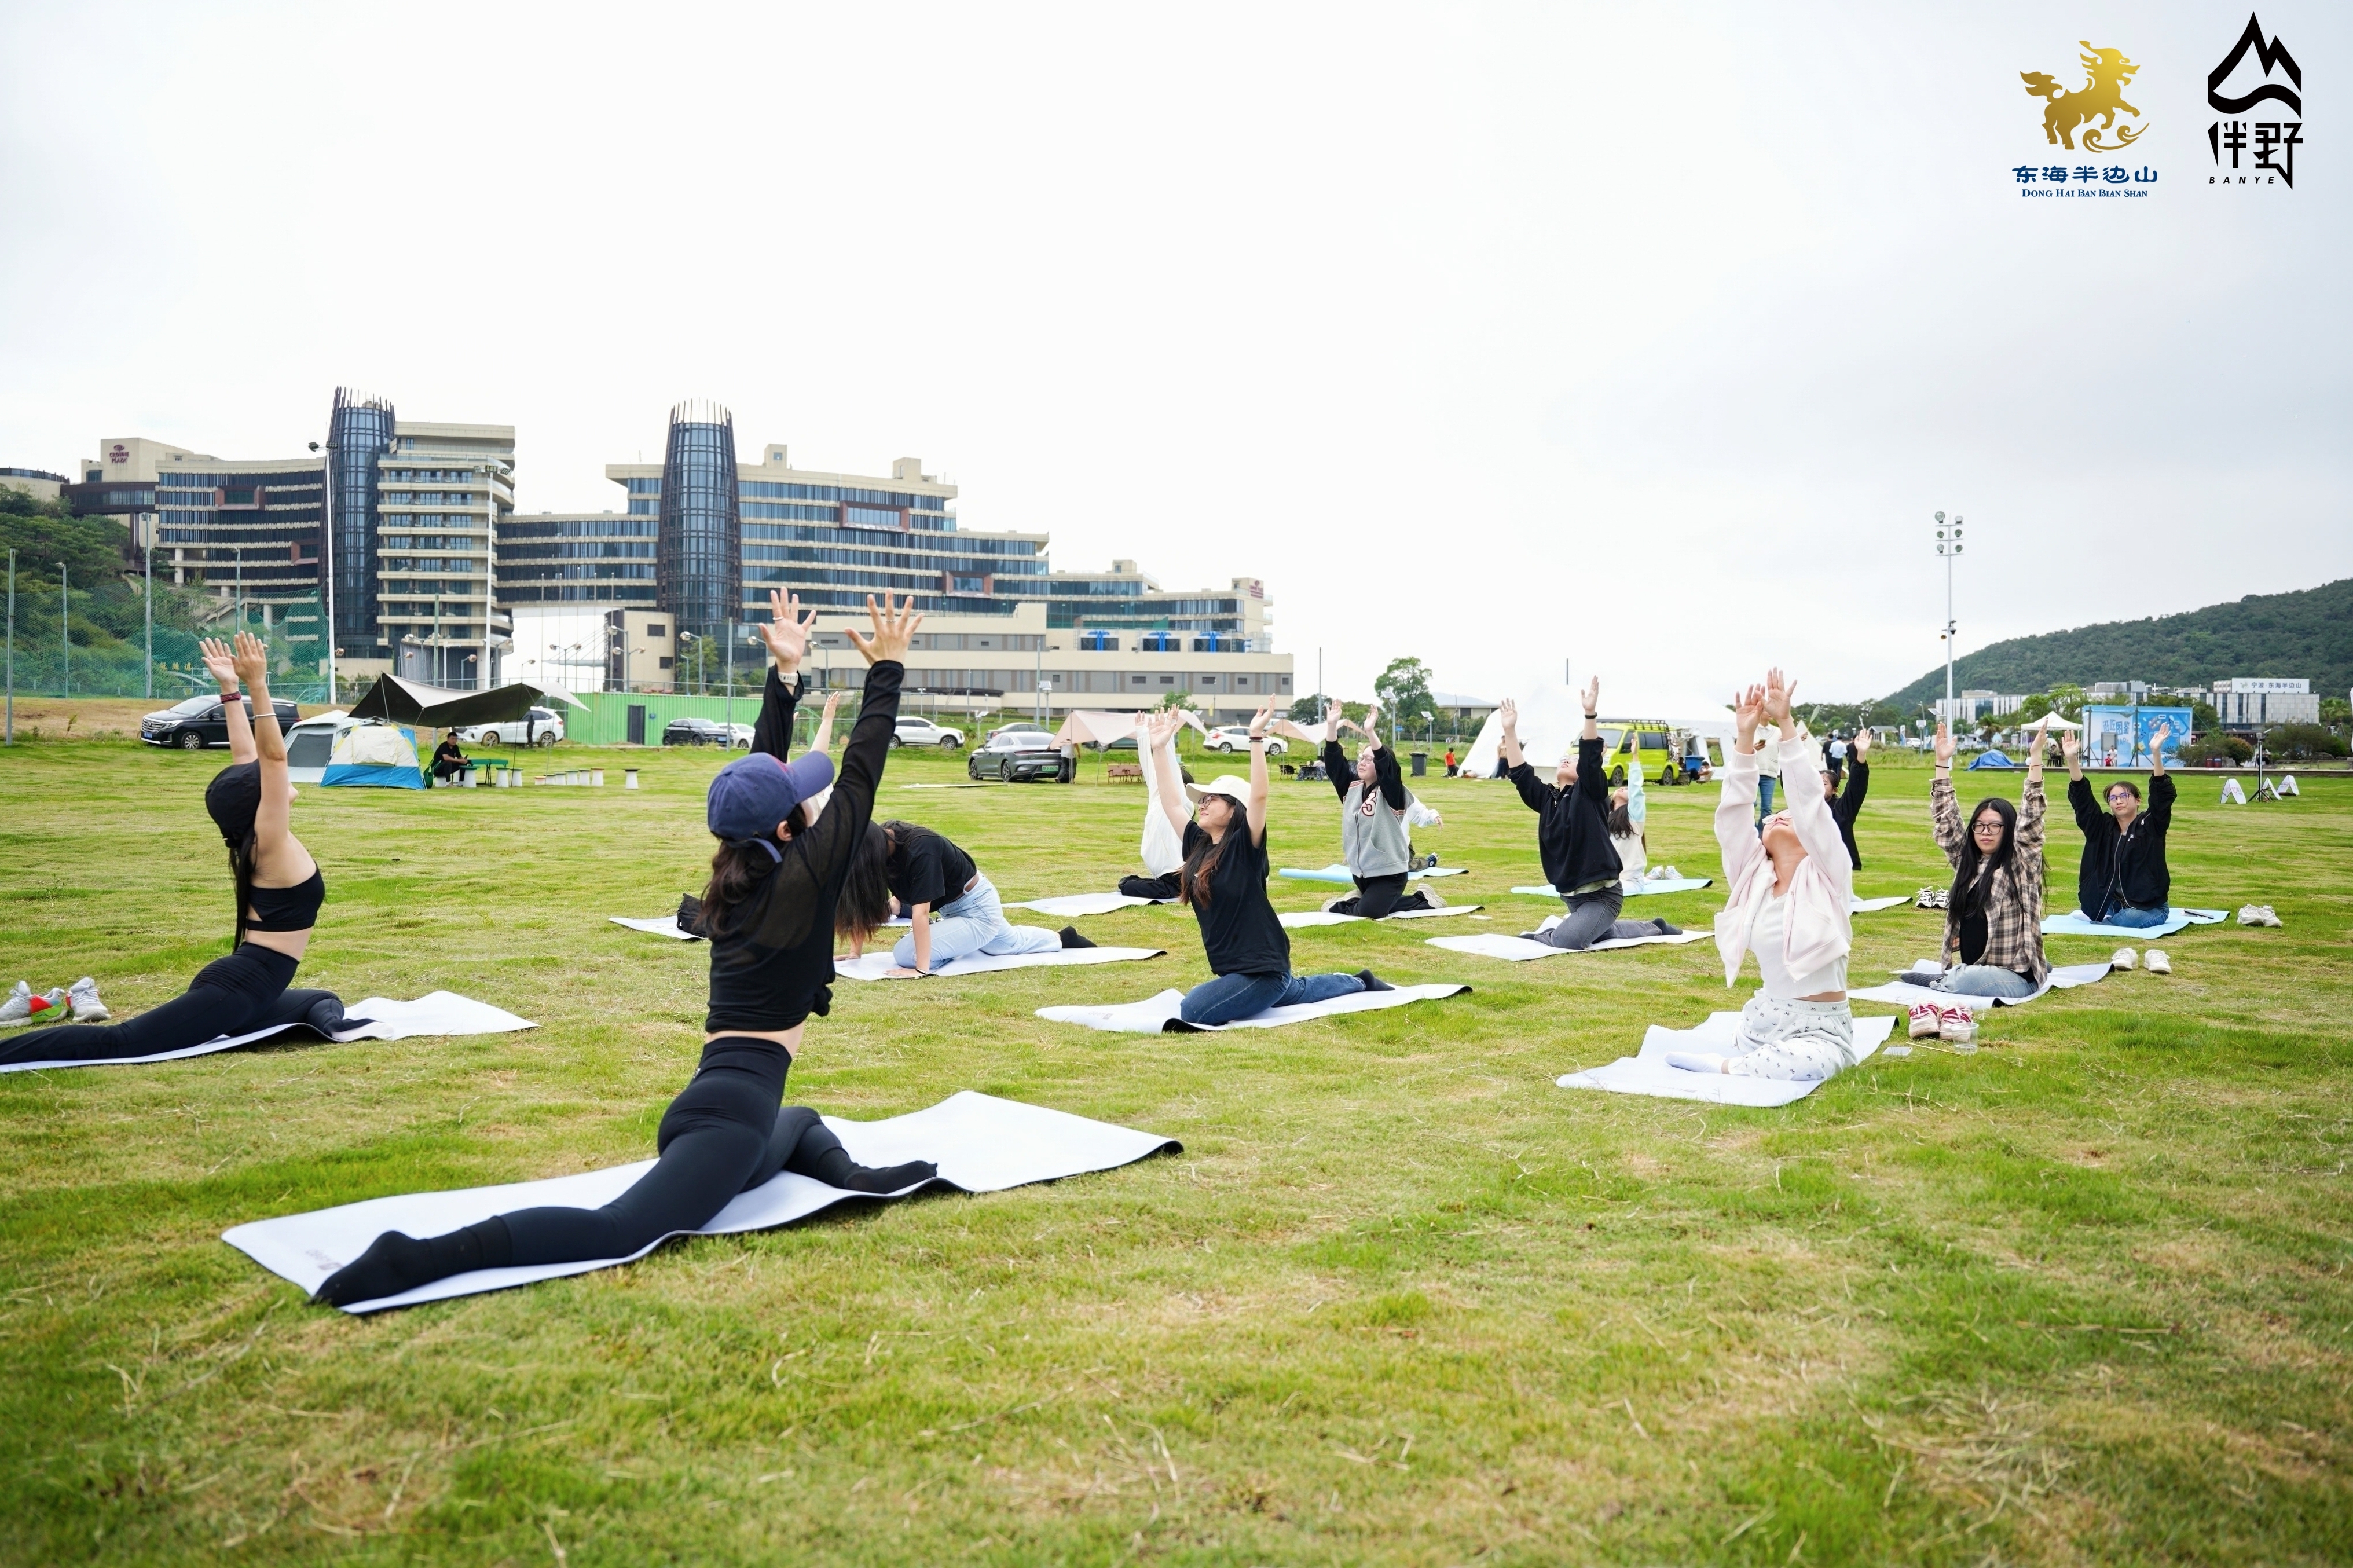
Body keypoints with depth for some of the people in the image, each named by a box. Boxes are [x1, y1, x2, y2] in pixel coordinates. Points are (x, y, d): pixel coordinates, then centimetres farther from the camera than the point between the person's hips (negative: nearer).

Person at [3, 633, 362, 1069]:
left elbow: (247, 759, 16)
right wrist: (255, 686, -26)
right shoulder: (270, 842, -10)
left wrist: (232, 690, 19)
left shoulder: (253, 840, 12)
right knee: (118, 1043, -16)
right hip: (234, 988, -10)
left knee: (322, 1004, 26)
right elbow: (273, 755, -20)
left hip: (238, 986, 10)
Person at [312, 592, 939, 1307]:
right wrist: (886, 670, 5)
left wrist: (784, 673, 24)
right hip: (732, 1109, -10)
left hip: (712, 1098, 10)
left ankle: (847, 1175, 9)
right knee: (618, 1230, -24)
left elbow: (762, 770, 21)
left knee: (800, 1123, 37)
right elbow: (862, 771, -1)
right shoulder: (803, 877, -7)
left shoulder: (736, 882, 12)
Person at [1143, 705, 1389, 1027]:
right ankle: (1360, 983, 53)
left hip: (1262, 970, -9)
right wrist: (1159, 748, -3)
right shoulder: (1198, 844, 2)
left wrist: (1256, 738, -36)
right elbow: (1171, 801, 2)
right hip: (1232, 969, 9)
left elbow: (1258, 796, -31)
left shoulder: (1245, 847, -17)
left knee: (1194, 1010, -21)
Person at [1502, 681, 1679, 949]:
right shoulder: (1547, 798, 7)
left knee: (1566, 940, -25)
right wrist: (1510, 731, -4)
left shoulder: (1590, 794, -8)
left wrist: (1590, 713, -32)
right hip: (1570, 895, 8)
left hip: (1602, 895, -8)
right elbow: (1521, 773, 2)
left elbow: (1591, 759, -21)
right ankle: (1653, 929, 43)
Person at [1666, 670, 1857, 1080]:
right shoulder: (1754, 876, 6)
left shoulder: (1826, 877, -3)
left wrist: (1786, 724, -21)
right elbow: (1732, 816, -4)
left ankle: (1723, 1066, -13)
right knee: (1681, 1054, -19)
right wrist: (1745, 736, -13)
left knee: (1811, 1063, -35)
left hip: (1821, 1026, -3)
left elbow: (1810, 804, -15)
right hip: (1763, 1017, 3)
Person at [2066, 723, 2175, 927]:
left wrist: (2156, 753, -29)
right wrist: (2072, 760, -14)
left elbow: (2162, 795, -16)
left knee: (2129, 920, -34)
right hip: (2110, 905, 5)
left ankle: (2109, 919, 1)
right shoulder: (2102, 827, 7)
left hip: (2149, 907, -5)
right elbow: (2082, 799, -1)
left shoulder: (2151, 825, -1)